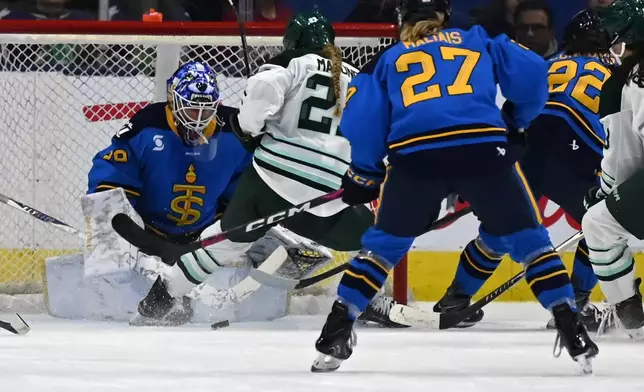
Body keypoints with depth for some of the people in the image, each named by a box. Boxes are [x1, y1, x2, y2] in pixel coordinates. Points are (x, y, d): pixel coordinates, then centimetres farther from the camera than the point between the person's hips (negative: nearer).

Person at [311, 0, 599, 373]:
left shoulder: (387, 60, 26)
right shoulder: (479, 42, 26)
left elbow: (363, 122, 17)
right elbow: (531, 75, 16)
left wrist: (363, 176, 29)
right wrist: (517, 121, 34)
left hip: (414, 155, 0)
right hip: (484, 149, 0)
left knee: (383, 243, 20)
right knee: (527, 238, 15)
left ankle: (335, 335, 12)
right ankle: (574, 333, 5)